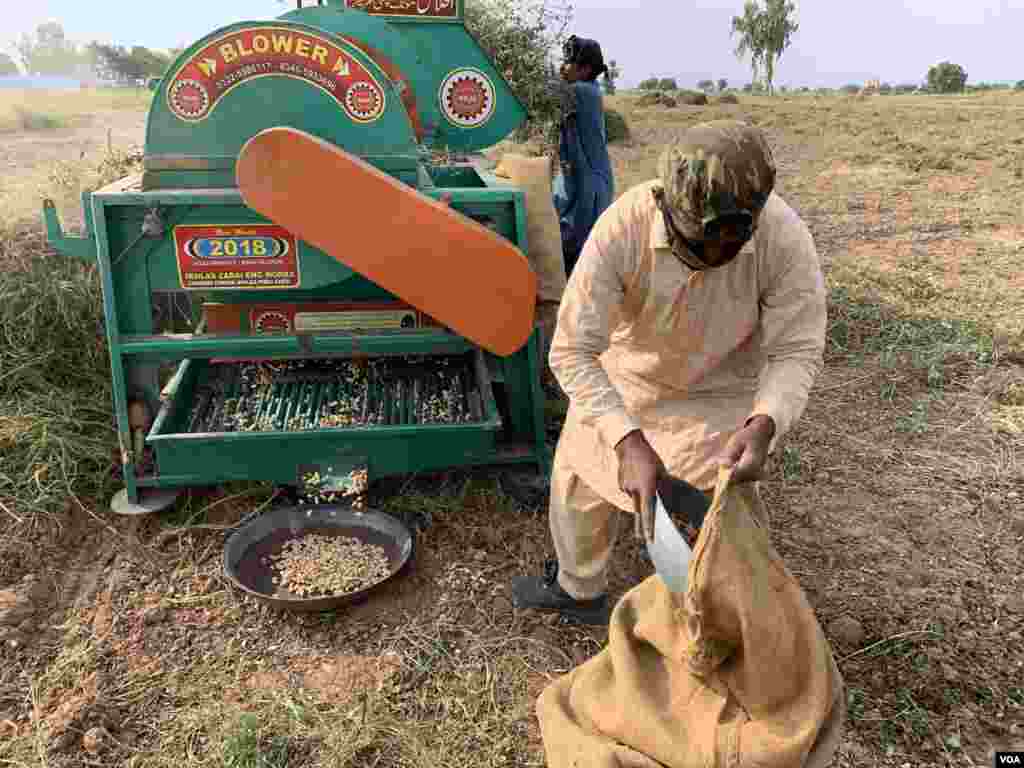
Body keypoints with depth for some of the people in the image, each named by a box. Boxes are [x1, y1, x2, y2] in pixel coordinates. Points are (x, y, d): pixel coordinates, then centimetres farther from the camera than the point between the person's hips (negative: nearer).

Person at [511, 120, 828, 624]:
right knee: (578, 482, 16)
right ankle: (578, 589, 46)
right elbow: (572, 352, -33)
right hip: (623, 377, 1)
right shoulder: (622, 228, -35)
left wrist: (764, 423, -42)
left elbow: (797, 351, -21)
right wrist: (630, 443, -45)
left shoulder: (785, 238, -31)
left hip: (718, 394, -1)